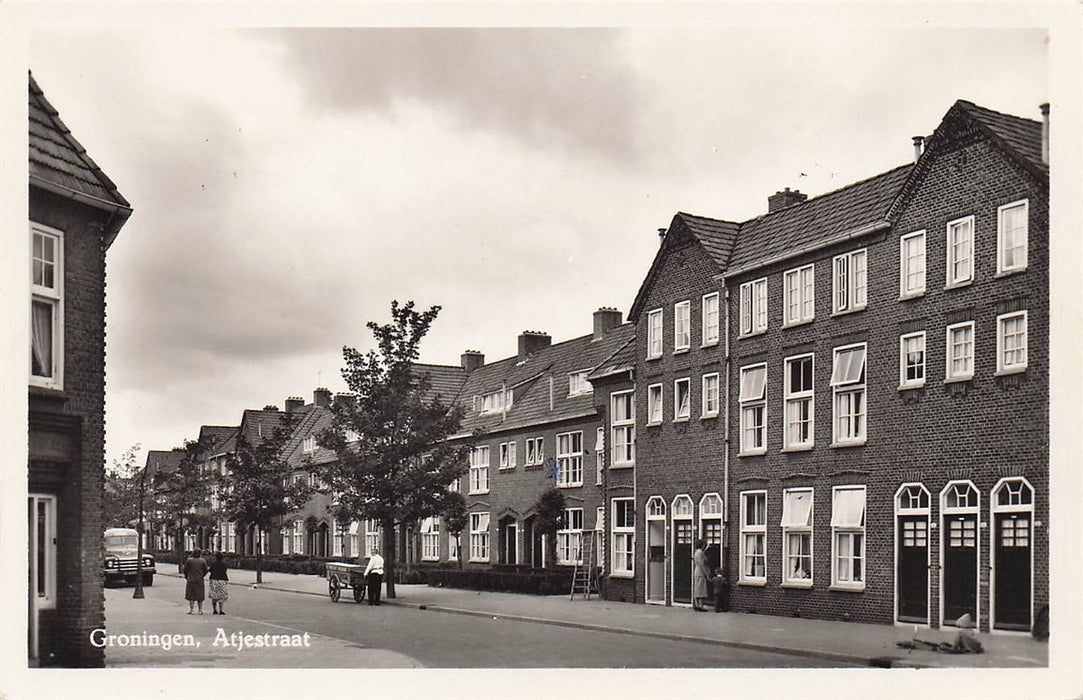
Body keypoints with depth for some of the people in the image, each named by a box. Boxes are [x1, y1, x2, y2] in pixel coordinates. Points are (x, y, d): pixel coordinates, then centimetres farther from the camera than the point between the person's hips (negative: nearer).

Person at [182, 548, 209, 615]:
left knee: (191, 595, 4)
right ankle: (200, 610, 8)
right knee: (199, 595, 10)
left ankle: (192, 610, -1)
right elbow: (205, 571, 0)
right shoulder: (202, 561, -1)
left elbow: (185, 570, -5)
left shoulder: (189, 560, -7)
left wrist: (186, 577, 12)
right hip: (200, 580, 2)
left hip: (191, 579, -2)